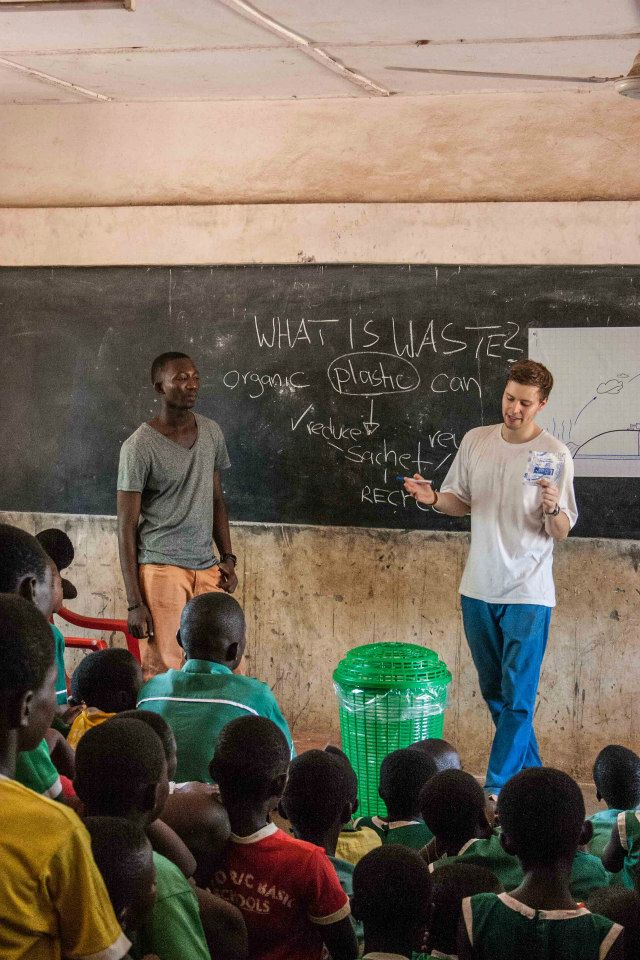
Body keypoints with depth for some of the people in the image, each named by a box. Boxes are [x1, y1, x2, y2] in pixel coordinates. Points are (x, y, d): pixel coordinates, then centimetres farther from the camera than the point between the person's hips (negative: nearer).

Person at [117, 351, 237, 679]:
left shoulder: (211, 432, 8)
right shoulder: (139, 447, -9)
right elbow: (127, 526, -8)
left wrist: (228, 558, 10)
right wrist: (134, 602, -11)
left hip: (207, 569, 5)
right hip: (162, 569, -5)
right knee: (164, 672, -6)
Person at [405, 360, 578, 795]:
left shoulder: (554, 455, -10)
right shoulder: (476, 441, 3)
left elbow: (561, 533, -8)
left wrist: (553, 508, -30)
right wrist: (434, 499, -8)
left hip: (528, 594, -5)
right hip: (479, 589, 5)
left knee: (518, 696, -4)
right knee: (494, 691, 16)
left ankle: (497, 787, 2)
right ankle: (528, 769, 33)